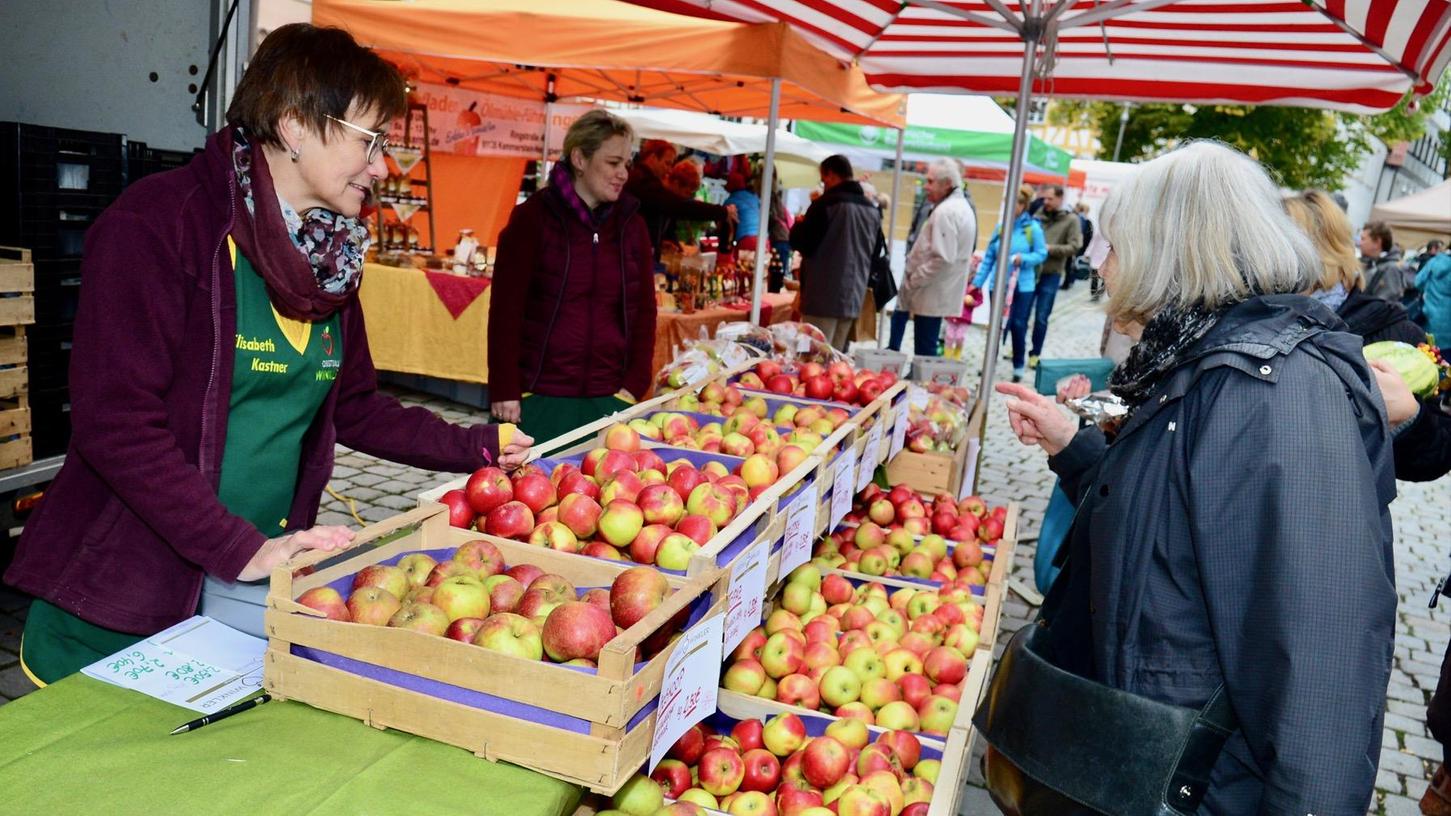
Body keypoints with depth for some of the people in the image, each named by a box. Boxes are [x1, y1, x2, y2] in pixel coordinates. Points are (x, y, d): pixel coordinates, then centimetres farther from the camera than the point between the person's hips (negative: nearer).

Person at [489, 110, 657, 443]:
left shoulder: (631, 224, 9)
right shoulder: (532, 218, -3)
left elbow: (644, 310, 11)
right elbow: (505, 309, -5)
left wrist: (634, 386, 1)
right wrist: (504, 391, -9)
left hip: (608, 400, 3)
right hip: (538, 397, -3)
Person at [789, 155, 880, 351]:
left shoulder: (826, 203, -12)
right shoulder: (873, 210, 10)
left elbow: (801, 244, -10)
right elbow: (875, 253, 18)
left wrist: (798, 224, 8)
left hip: (824, 296, -6)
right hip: (853, 296, 7)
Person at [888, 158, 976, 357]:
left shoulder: (945, 212, -18)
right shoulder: (961, 206, 17)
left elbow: (941, 259, -26)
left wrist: (912, 280, -14)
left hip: (931, 294, -11)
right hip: (938, 293, 11)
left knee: (924, 352, -6)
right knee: (926, 348, 15)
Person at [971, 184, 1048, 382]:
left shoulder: (1033, 228, -8)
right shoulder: (1001, 227, 3)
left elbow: (1042, 254, -3)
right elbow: (989, 257, 7)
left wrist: (1023, 258, -21)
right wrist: (978, 281, 6)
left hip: (1022, 286, -3)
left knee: (1018, 326, 4)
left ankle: (1018, 367, 17)